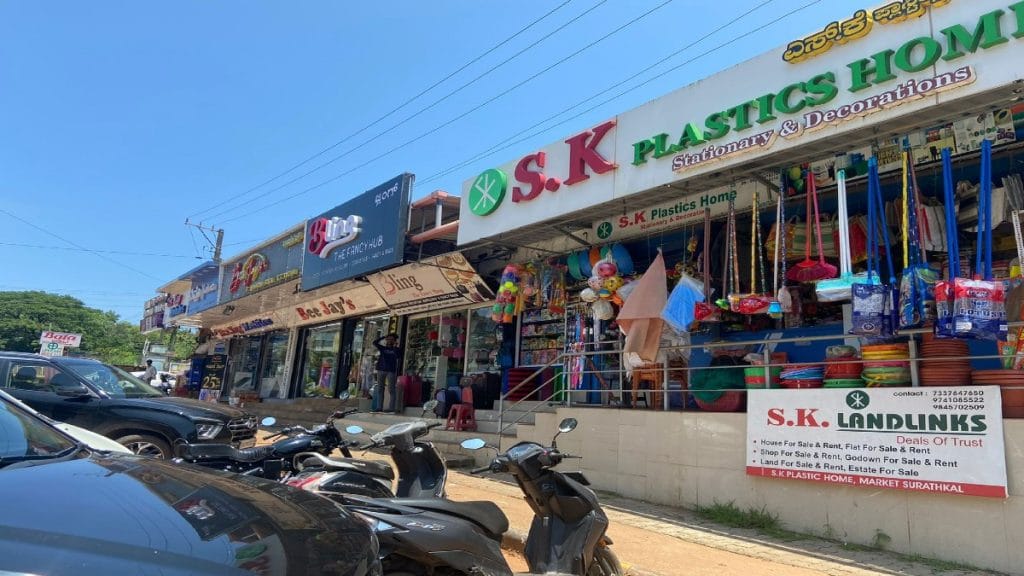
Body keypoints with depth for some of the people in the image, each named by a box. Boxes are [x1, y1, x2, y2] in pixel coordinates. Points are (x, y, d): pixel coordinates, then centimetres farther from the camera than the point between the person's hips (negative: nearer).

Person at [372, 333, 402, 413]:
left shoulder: (396, 349, 8)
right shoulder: (383, 348, 15)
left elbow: (399, 360, 3)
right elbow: (375, 342, 5)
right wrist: (383, 337, 6)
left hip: (391, 371, -4)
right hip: (381, 370, 4)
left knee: (391, 390, -5)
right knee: (380, 389, 5)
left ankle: (391, 407, -7)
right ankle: (378, 407, 9)